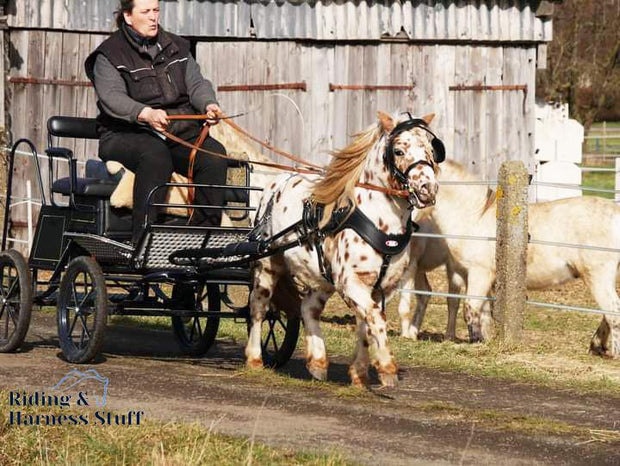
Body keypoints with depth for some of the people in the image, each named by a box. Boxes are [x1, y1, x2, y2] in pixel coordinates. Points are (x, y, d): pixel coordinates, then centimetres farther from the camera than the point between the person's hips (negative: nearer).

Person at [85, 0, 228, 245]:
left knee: (215, 155, -25)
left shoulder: (176, 47, 20)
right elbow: (112, 97, -14)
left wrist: (208, 104, -15)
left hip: (180, 132, 5)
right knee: (156, 156, -38)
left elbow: (196, 83, 10)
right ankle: (143, 241, -44)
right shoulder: (109, 55, 2)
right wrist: (145, 114, -34)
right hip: (127, 134, -5)